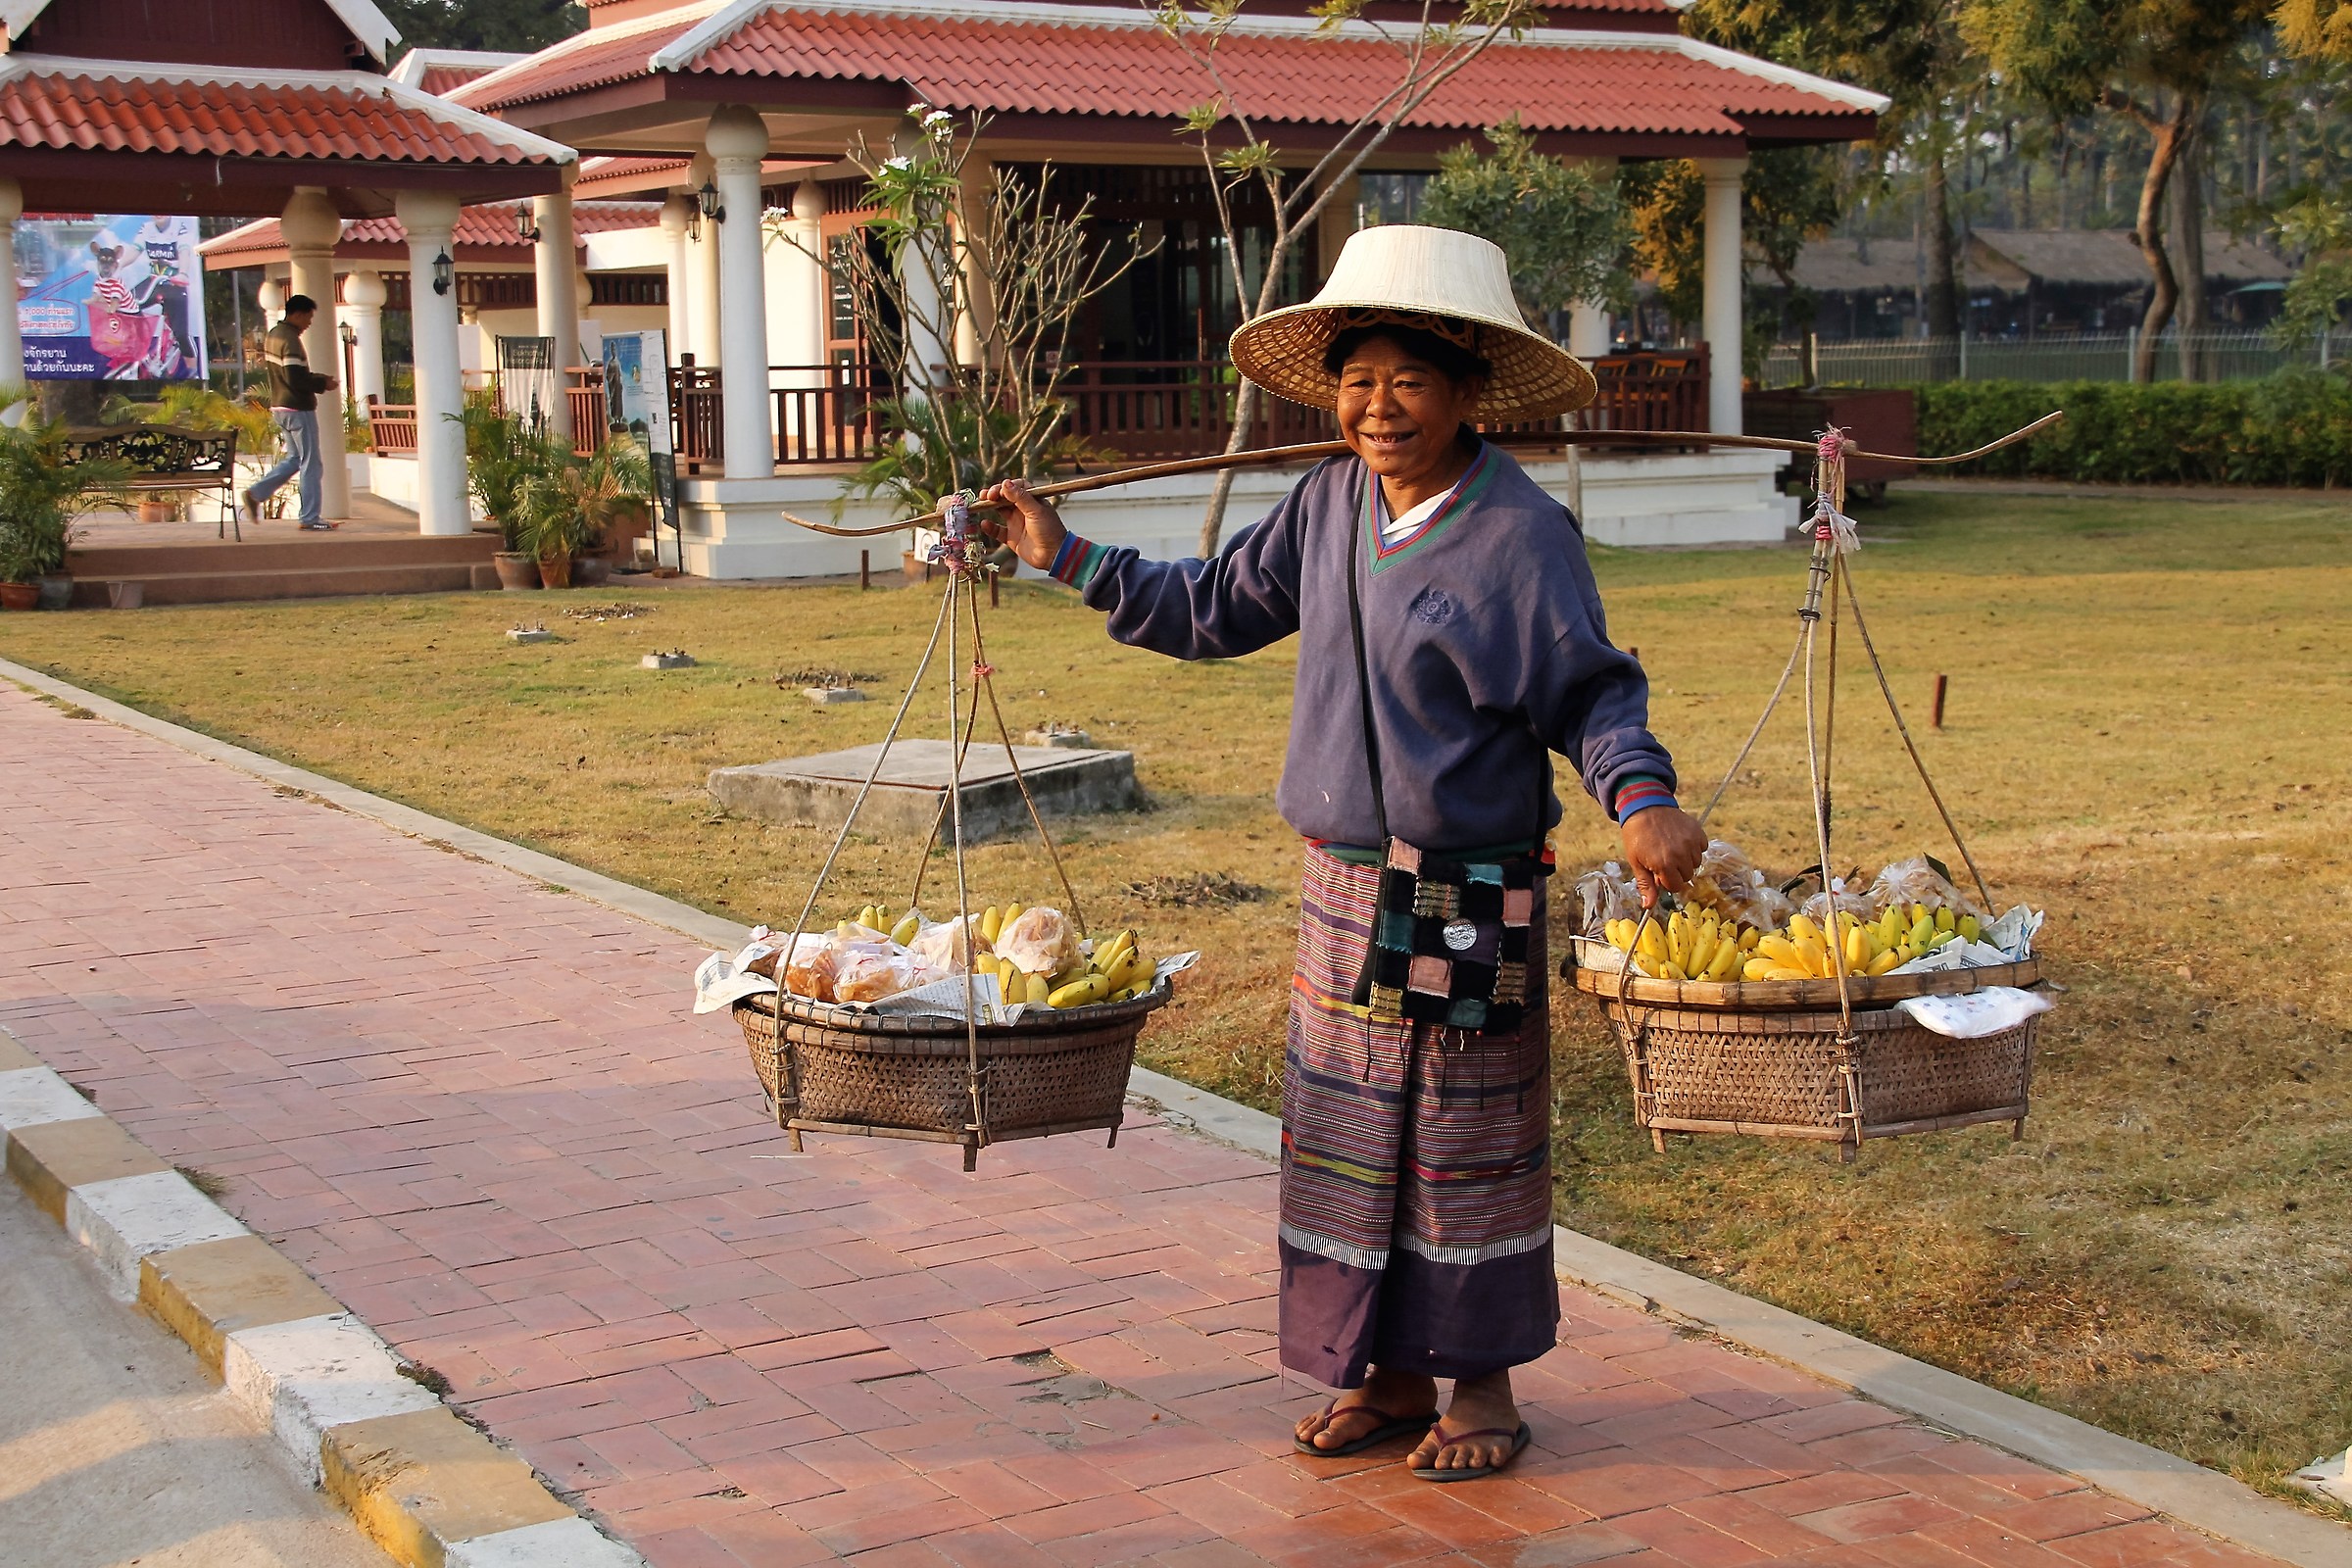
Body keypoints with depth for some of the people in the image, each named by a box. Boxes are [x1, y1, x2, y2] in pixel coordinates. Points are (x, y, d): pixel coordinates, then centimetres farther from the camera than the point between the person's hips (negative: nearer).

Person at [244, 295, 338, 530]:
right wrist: (322, 384, -10)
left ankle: (256, 493, 9)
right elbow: (295, 379, -24)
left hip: (280, 407, 10)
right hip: (298, 409, -10)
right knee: (311, 464, -2)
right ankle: (310, 518, 2)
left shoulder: (272, 336, 13)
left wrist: (319, 379, 12)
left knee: (294, 458, 18)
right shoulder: (291, 341, -18)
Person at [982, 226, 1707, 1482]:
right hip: (1341, 887, 6)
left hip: (1469, 900, -6)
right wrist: (1067, 557, 16)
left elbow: (1591, 694, -11)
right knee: (1346, 1134, 12)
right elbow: (1213, 612, 18)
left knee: (1469, 1138, 6)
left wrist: (1642, 799, -29)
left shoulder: (1518, 531, -14)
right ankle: (1390, 1375, 26)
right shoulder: (1329, 504, 5)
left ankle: (1482, 1382, 21)